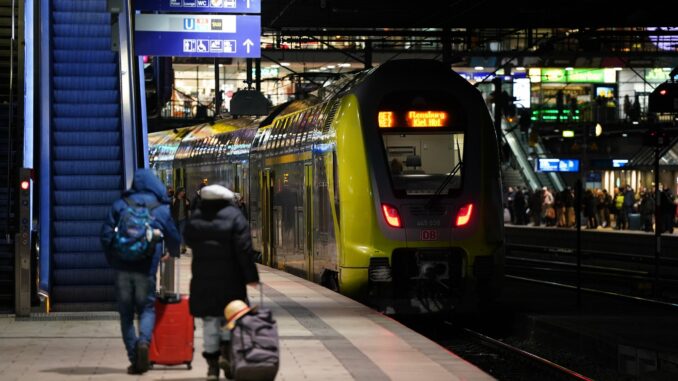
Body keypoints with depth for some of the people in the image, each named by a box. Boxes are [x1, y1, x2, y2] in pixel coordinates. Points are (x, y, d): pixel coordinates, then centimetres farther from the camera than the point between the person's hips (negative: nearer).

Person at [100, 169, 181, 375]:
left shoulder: (119, 206, 6)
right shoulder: (161, 210, 6)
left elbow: (106, 235, 1)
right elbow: (174, 238, 13)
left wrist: (113, 260, 13)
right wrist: (173, 254, 34)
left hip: (123, 267, 1)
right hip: (146, 268, 0)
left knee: (126, 313, 7)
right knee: (147, 308, 11)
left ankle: (134, 360, 2)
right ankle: (144, 340, -20)